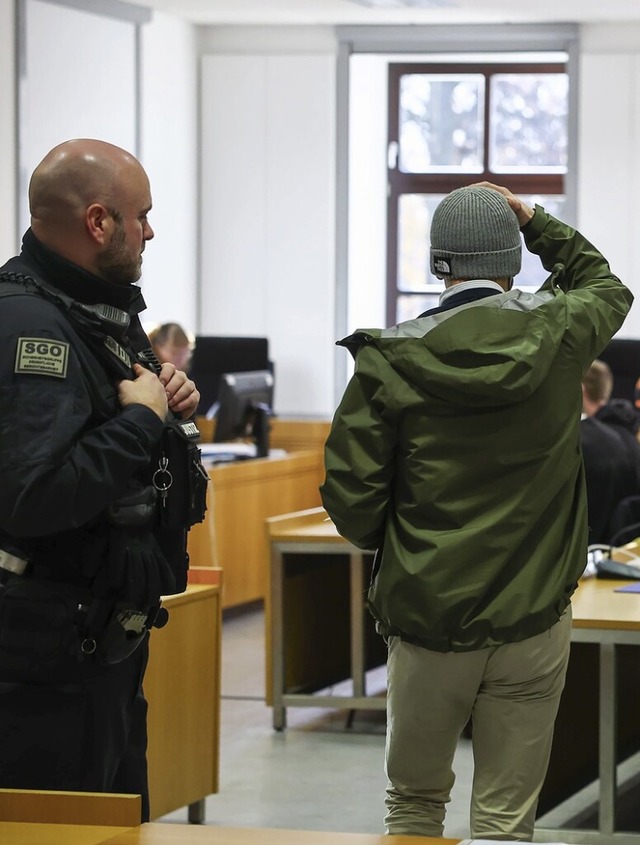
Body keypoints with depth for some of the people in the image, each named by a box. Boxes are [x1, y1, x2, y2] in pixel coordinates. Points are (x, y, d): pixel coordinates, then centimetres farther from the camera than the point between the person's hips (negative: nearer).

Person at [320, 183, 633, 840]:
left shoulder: (392, 359, -8)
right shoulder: (559, 334, -3)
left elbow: (349, 497, -7)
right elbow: (607, 288, 23)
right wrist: (537, 223, 24)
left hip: (427, 614, 0)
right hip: (533, 623, 1)